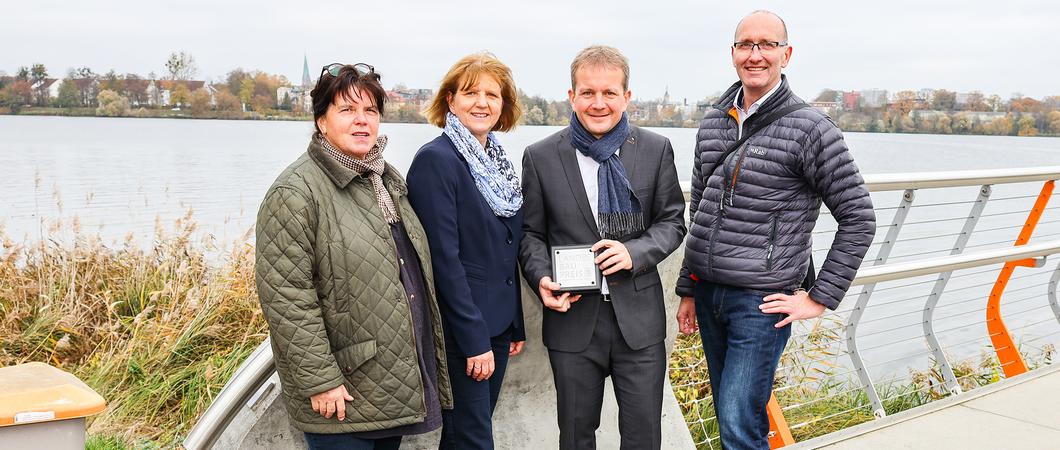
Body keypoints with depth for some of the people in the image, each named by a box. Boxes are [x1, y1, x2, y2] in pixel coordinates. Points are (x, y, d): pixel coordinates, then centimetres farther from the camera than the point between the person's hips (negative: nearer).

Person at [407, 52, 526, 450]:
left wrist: (516, 325, 14)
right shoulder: (435, 159, -14)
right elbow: (444, 258, -19)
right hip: (460, 329, -7)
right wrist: (475, 340, -19)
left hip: (497, 323, 8)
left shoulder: (497, 160, 10)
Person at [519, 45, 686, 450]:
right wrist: (542, 278, -14)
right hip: (572, 316, 0)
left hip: (639, 316, 0)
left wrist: (635, 252, -13)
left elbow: (672, 221, 6)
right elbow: (531, 232, 5)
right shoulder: (540, 157, -2)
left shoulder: (656, 150, 0)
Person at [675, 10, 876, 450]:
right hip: (707, 293, 6)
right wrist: (687, 290, 16)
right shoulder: (712, 122, 8)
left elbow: (858, 217, -8)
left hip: (761, 302, -6)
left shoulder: (810, 129, -10)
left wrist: (820, 298, -9)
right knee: (729, 415, 16)